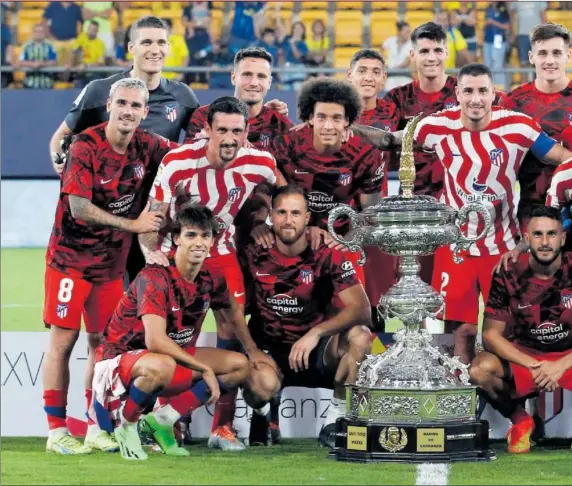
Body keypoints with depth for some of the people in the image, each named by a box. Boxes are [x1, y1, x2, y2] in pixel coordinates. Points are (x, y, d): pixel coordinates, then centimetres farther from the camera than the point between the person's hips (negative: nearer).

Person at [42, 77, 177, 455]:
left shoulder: (148, 147, -1)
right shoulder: (86, 146, -16)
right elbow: (79, 207, -22)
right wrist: (132, 224, -21)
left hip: (112, 262, 5)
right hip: (71, 257, -5)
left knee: (102, 341, 7)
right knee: (64, 339, -5)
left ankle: (96, 429, 14)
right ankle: (56, 431, -2)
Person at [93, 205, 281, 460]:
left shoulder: (210, 281, -2)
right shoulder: (155, 278, -24)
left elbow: (233, 310, 22)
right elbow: (155, 341, -32)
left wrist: (253, 350, 12)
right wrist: (205, 368, -26)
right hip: (120, 359, -8)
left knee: (241, 365, 0)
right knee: (161, 367, -41)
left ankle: (162, 420, -1)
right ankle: (125, 424, -10)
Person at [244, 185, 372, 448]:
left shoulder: (326, 256, -10)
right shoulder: (255, 254, -7)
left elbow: (361, 308, -20)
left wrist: (316, 333, -32)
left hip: (316, 351, 0)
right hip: (268, 350, 0)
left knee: (360, 337, -29)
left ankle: (334, 423, -11)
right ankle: (263, 414, 8)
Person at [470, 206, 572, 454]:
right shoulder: (509, 277, -10)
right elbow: (491, 335, -10)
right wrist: (534, 366, -20)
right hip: (525, 356, 1)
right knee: (481, 369, -31)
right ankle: (519, 420, 1)